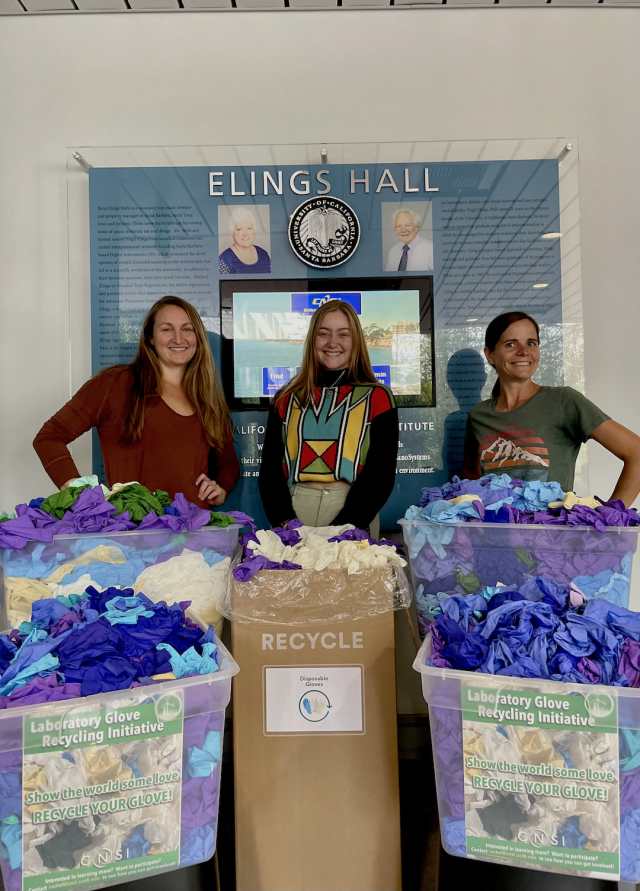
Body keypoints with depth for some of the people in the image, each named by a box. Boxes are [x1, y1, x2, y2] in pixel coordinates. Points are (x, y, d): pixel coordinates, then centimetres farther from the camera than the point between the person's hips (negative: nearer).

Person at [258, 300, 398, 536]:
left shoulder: (377, 398, 3)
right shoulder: (287, 399, 9)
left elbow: (381, 473, -4)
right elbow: (270, 468, 6)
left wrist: (344, 528, -15)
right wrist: (285, 523, -10)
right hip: (294, 509, 2)